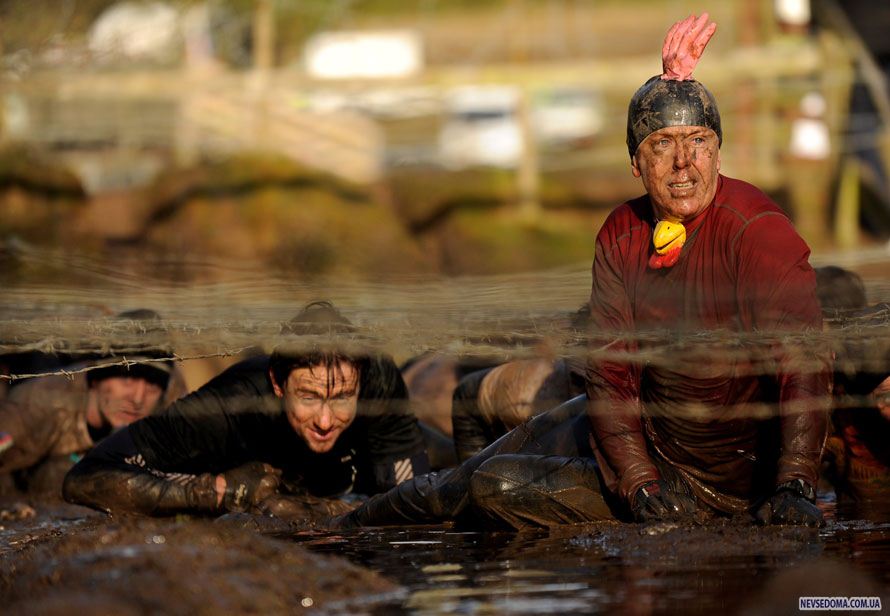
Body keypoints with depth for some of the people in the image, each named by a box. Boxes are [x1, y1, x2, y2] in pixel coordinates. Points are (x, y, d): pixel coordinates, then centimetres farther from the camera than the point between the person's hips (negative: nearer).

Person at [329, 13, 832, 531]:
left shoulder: (756, 231, -27)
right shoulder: (623, 236, -6)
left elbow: (803, 358, -35)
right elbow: (610, 372, -8)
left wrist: (794, 488, -46)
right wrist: (641, 487, -22)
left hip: (717, 480, -6)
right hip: (640, 426, 6)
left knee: (496, 489, -4)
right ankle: (355, 525, 48)